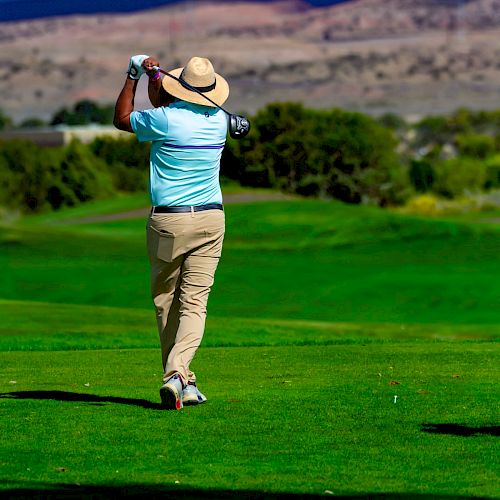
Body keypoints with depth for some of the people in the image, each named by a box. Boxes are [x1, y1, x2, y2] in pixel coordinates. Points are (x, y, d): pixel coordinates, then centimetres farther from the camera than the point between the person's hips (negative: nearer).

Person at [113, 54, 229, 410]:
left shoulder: (164, 120, -10)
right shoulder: (219, 120, 3)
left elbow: (121, 119, 11)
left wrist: (133, 77, 20)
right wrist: (155, 75, 29)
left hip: (167, 221, -2)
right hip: (210, 220, 2)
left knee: (166, 302, 10)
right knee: (194, 304, -4)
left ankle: (180, 381, 11)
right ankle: (177, 373, -23)